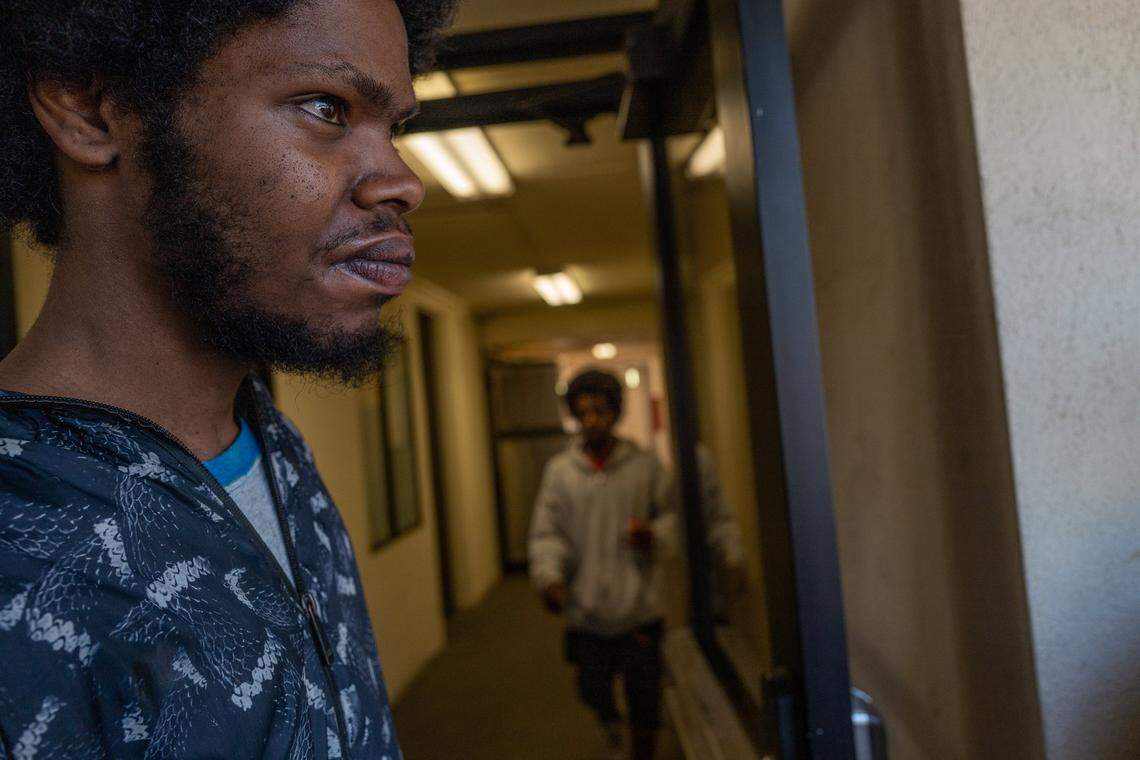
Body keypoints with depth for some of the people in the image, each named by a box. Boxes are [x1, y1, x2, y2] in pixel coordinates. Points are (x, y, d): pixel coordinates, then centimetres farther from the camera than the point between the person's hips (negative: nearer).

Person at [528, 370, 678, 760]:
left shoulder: (645, 465, -1)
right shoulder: (559, 470, 0)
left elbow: (673, 516, 6)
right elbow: (546, 533, -1)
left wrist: (655, 536, -16)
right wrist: (549, 576, -18)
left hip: (639, 609, 0)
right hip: (586, 610, 1)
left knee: (644, 702, 9)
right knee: (593, 689, 14)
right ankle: (608, 717, 50)